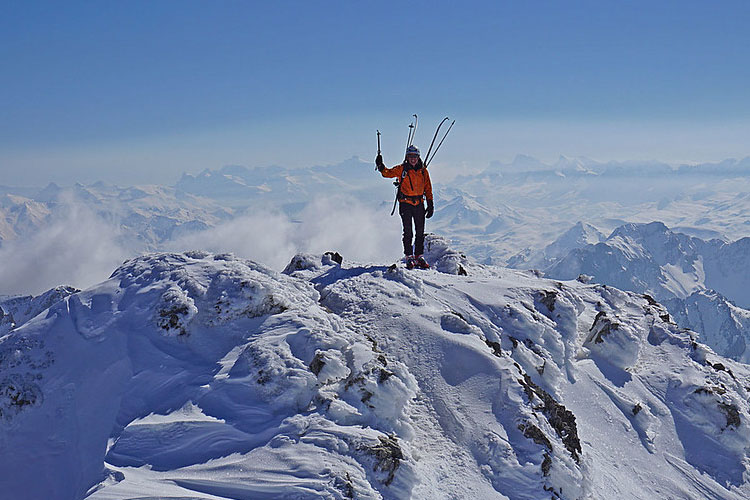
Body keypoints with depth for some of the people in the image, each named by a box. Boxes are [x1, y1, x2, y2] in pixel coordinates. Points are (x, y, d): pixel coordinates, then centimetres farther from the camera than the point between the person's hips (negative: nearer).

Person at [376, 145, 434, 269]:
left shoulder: (423, 171, 8)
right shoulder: (401, 169, 1)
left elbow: (428, 189, 11)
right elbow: (388, 173, -4)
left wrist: (430, 205, 7)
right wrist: (381, 166, -24)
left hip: (419, 204, 3)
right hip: (405, 203, -3)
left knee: (420, 232, 6)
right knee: (408, 232, -3)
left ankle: (419, 256, 15)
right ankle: (409, 256, 5)